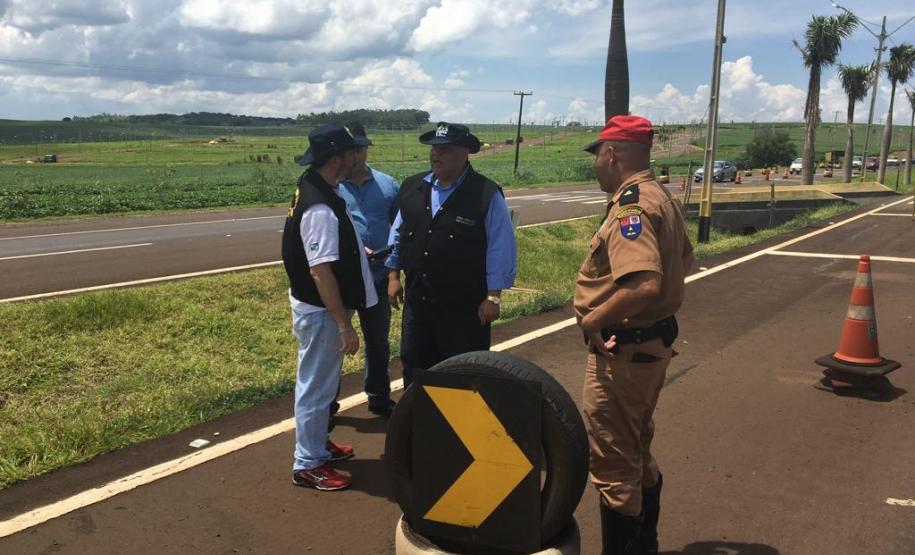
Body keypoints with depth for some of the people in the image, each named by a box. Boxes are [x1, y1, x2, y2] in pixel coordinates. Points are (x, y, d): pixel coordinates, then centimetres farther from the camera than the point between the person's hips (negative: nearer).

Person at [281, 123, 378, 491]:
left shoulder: (316, 190, 5)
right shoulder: (320, 209, -27)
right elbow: (320, 271, -29)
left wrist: (357, 249, 22)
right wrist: (344, 324, -25)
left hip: (322, 308, 10)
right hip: (320, 312, -10)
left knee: (321, 384, 23)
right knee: (316, 388, 3)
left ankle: (318, 444, 40)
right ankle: (308, 465, 18)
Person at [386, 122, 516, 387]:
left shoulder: (487, 195, -11)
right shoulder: (412, 187, 6)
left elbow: (500, 250, -10)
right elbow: (398, 234, 15)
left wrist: (493, 297, -12)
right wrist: (393, 276, 12)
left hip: (464, 307, -5)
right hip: (417, 302, 5)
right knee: (413, 368, 18)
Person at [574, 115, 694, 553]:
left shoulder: (631, 205, -22)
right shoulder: (661, 197, 9)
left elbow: (643, 286, -35)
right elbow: (682, 261, 23)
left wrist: (591, 321, -22)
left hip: (623, 352, -11)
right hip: (653, 341, 11)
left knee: (613, 464, 4)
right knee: (638, 452, 24)